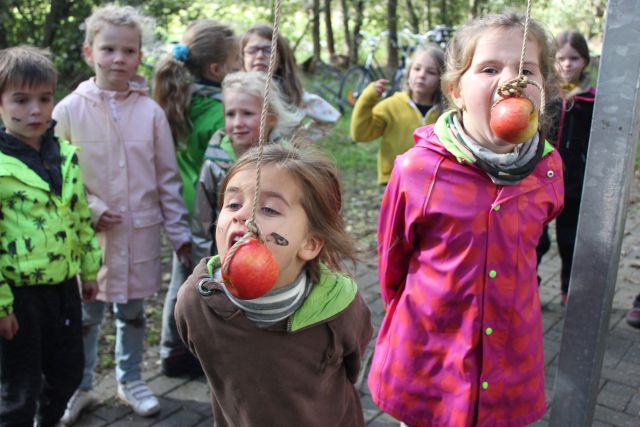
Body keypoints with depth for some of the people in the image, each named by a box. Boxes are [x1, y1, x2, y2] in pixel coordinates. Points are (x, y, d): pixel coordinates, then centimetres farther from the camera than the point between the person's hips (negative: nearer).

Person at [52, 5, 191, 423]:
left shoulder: (151, 111, -3)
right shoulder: (69, 110, -7)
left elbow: (167, 177, 2)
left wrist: (180, 231, 2)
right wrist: (90, 209, -13)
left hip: (142, 232, 1)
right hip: (89, 235, -1)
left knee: (133, 311, 16)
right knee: (85, 315, 11)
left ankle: (130, 379, 35)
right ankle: (80, 387, 31)